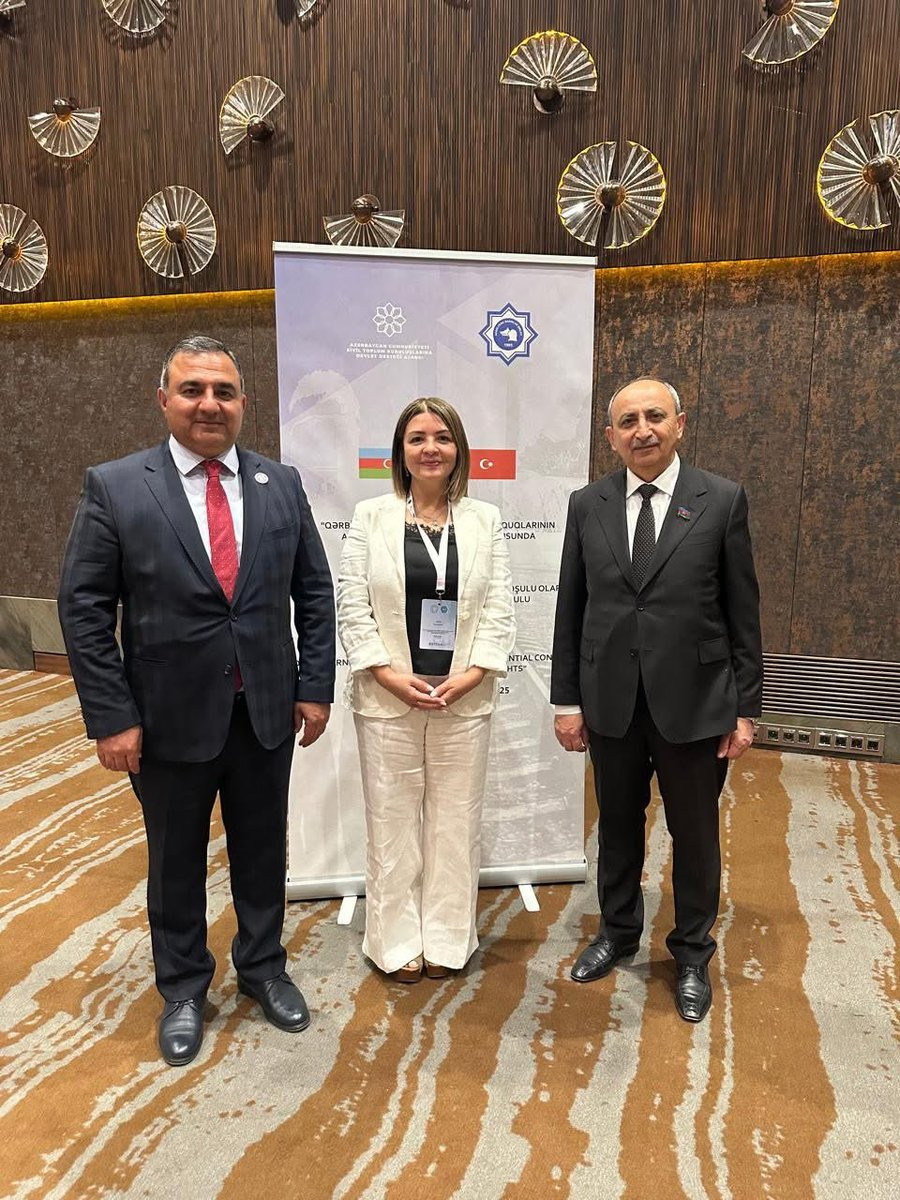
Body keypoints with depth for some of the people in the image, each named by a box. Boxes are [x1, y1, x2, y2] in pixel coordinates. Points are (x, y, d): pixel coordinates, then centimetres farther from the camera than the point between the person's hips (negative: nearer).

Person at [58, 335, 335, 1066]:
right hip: (171, 717, -2)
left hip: (267, 711, 2)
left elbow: (315, 593, 4)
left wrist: (315, 688, -1)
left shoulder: (281, 484, 0)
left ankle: (263, 967, 42)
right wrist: (111, 717, -11)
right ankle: (183, 988, 39)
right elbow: (84, 609, -7)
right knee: (176, 860, 16)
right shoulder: (114, 487, -7)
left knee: (263, 850, 18)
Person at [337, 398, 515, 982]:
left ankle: (446, 939, 28)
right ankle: (398, 942, 26)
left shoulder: (486, 520, 6)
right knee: (393, 821, 9)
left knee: (456, 820, 10)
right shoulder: (372, 517, 3)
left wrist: (470, 676, -11)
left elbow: (499, 609, 2)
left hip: (465, 697, 1)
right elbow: (352, 605, -2)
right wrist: (390, 674, -12)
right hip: (388, 698, -1)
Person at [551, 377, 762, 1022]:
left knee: (695, 833, 14)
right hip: (610, 700, 2)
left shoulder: (722, 500, -5)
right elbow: (570, 609, 3)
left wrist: (746, 708, -3)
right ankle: (618, 931, 42)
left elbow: (743, 612, -3)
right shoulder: (587, 505, 1)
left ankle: (692, 954, 37)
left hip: (693, 701, -1)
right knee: (618, 824, 18)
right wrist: (567, 699, 2)